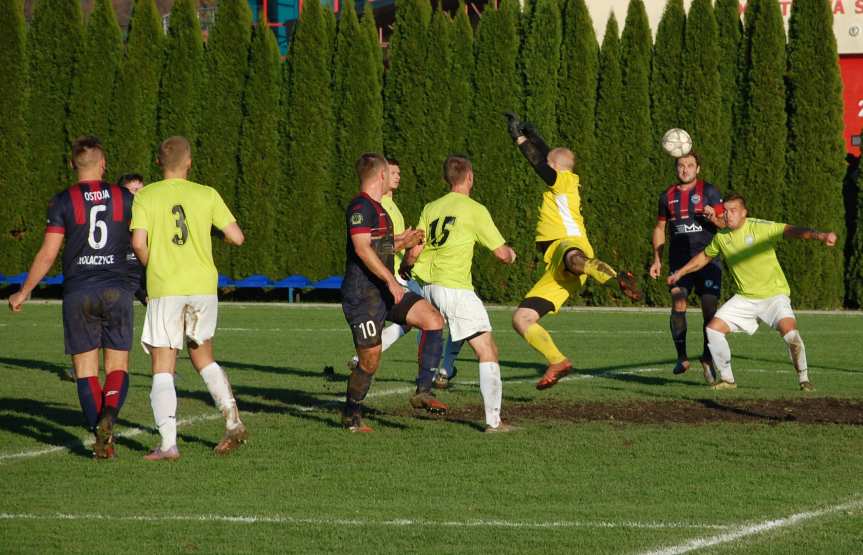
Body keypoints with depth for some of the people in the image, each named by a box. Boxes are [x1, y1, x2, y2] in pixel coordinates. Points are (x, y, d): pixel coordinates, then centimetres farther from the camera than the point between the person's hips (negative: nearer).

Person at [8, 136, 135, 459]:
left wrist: (24, 292, 7)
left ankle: (102, 441, -8)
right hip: (117, 290, 1)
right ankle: (108, 417, -22)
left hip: (78, 293, -1)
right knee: (118, 367, 7)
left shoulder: (63, 202, -1)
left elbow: (48, 253, -3)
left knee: (85, 370, 5)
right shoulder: (124, 198, 3)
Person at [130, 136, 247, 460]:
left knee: (162, 370, 1)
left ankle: (168, 444, -9)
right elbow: (237, 238, 2)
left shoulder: (145, 197, -1)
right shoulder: (206, 195, 4)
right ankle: (232, 420, 5)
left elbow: (138, 242, -13)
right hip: (204, 287, 3)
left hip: (164, 290, -3)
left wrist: (151, 266, 7)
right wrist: (226, 238, 25)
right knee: (203, 358, 21)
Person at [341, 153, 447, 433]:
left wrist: (401, 243, 22)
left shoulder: (377, 208, 19)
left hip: (384, 291, 9)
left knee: (433, 319, -8)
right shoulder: (361, 206, -13)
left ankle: (423, 391, -9)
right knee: (370, 360, -6)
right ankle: (351, 415, 15)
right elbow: (362, 249, -24)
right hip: (362, 293, -9)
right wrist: (391, 281, -28)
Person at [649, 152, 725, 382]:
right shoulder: (668, 196, 12)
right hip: (679, 259, 2)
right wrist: (657, 259, 13)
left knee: (710, 308, -7)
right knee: (678, 305, -13)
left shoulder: (709, 191, 3)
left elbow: (724, 223, 2)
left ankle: (707, 358, 6)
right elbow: (660, 228, 21)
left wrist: (713, 218, -20)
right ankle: (682, 357, -3)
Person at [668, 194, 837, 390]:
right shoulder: (721, 237, 2)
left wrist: (819, 235, -44)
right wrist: (680, 273, 26)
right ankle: (727, 379, 9)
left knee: (789, 332, -27)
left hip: (774, 294, -5)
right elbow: (704, 256, 22)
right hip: (745, 298, 5)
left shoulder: (760, 227, -16)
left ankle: (803, 378, -6)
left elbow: (791, 230, -28)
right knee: (713, 329, -5)